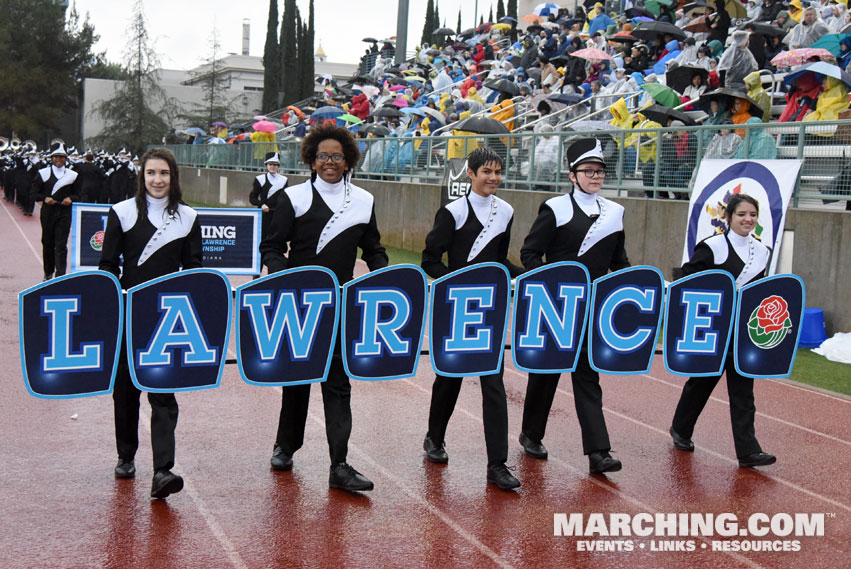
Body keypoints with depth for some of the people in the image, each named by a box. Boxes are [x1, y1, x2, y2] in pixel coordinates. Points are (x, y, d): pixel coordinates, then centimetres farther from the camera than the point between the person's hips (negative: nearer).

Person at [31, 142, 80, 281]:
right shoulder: (43, 173, 4)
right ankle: (48, 272, 26)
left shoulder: (72, 175, 8)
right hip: (48, 212, 1)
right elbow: (33, 193, 3)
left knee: (61, 245, -8)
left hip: (65, 213, 0)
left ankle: (60, 274, -11)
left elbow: (77, 195, 13)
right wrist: (44, 198, -16)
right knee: (47, 243, 9)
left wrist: (70, 199, -9)